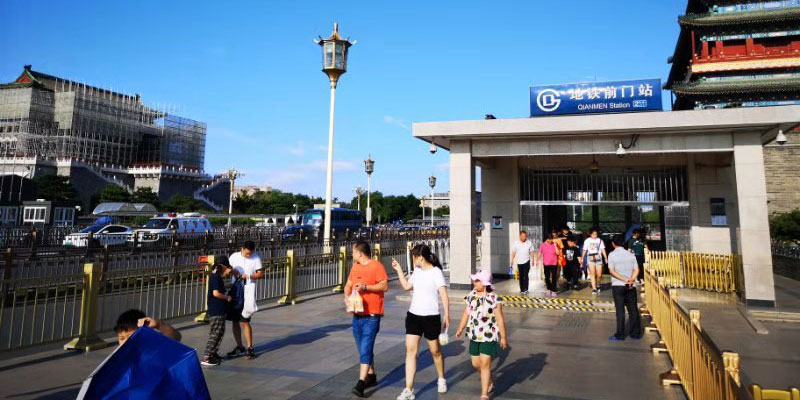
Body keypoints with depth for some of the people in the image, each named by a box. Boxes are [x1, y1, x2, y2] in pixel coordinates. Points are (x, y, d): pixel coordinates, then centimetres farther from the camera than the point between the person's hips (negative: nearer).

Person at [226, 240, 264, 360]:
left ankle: (250, 348, 6)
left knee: (244, 321, -7)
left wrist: (248, 276, -20)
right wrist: (233, 271, -12)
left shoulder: (256, 258, -5)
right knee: (235, 321, 10)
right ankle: (240, 348, 23)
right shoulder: (234, 256, 2)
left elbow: (260, 274, -5)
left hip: (248, 291, -4)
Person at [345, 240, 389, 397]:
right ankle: (371, 376, 31)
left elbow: (385, 286, -15)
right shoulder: (355, 267, 11)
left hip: (371, 316, -7)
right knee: (363, 349, 16)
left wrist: (365, 287, -23)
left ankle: (361, 383, -9)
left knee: (365, 349, -11)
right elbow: (348, 284, 16)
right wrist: (347, 296, -4)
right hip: (357, 315, 8)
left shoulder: (376, 266, -11)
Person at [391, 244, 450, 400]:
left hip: (431, 317, -5)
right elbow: (406, 286, 20)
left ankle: (441, 379, 38)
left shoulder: (436, 272, -12)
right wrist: (399, 269, 17)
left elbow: (444, 295, -13)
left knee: (435, 351, 12)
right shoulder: (417, 271, 7)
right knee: (411, 350, -2)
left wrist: (447, 316, -18)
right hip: (413, 316, 5)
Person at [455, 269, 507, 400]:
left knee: (485, 364, -5)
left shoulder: (493, 298, -15)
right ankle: (490, 382, 41)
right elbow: (466, 313, 11)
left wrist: (503, 337, -10)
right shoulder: (471, 295, 2)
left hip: (489, 336, -6)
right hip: (475, 336, 6)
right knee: (476, 363, 14)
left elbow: (500, 319, -12)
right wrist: (460, 329, 11)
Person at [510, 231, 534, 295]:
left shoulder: (529, 243, 1)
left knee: (526, 276, -11)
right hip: (519, 262, 2)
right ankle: (522, 289, 17)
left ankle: (525, 290, -12)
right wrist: (512, 260, 2)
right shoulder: (516, 243, 2)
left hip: (526, 261, -1)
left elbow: (531, 252, 5)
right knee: (521, 276, 8)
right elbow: (513, 252, 6)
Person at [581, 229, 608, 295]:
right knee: (592, 273, -8)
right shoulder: (587, 241, 6)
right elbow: (584, 250, 11)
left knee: (599, 275, -3)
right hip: (590, 258, 0)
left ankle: (598, 286, 23)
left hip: (598, 258, 0)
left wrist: (606, 258, -2)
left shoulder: (600, 240, 5)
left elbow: (603, 250, 6)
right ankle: (594, 288, -7)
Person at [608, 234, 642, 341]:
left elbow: (612, 271, -12)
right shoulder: (631, 255, 6)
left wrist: (624, 279, -14)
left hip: (618, 285, -3)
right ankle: (636, 333, 16)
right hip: (631, 286, 3)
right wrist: (631, 280, -14)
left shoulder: (612, 255, -5)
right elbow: (636, 269, -3)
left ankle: (620, 335, 3)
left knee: (620, 310, 0)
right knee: (633, 309, 9)